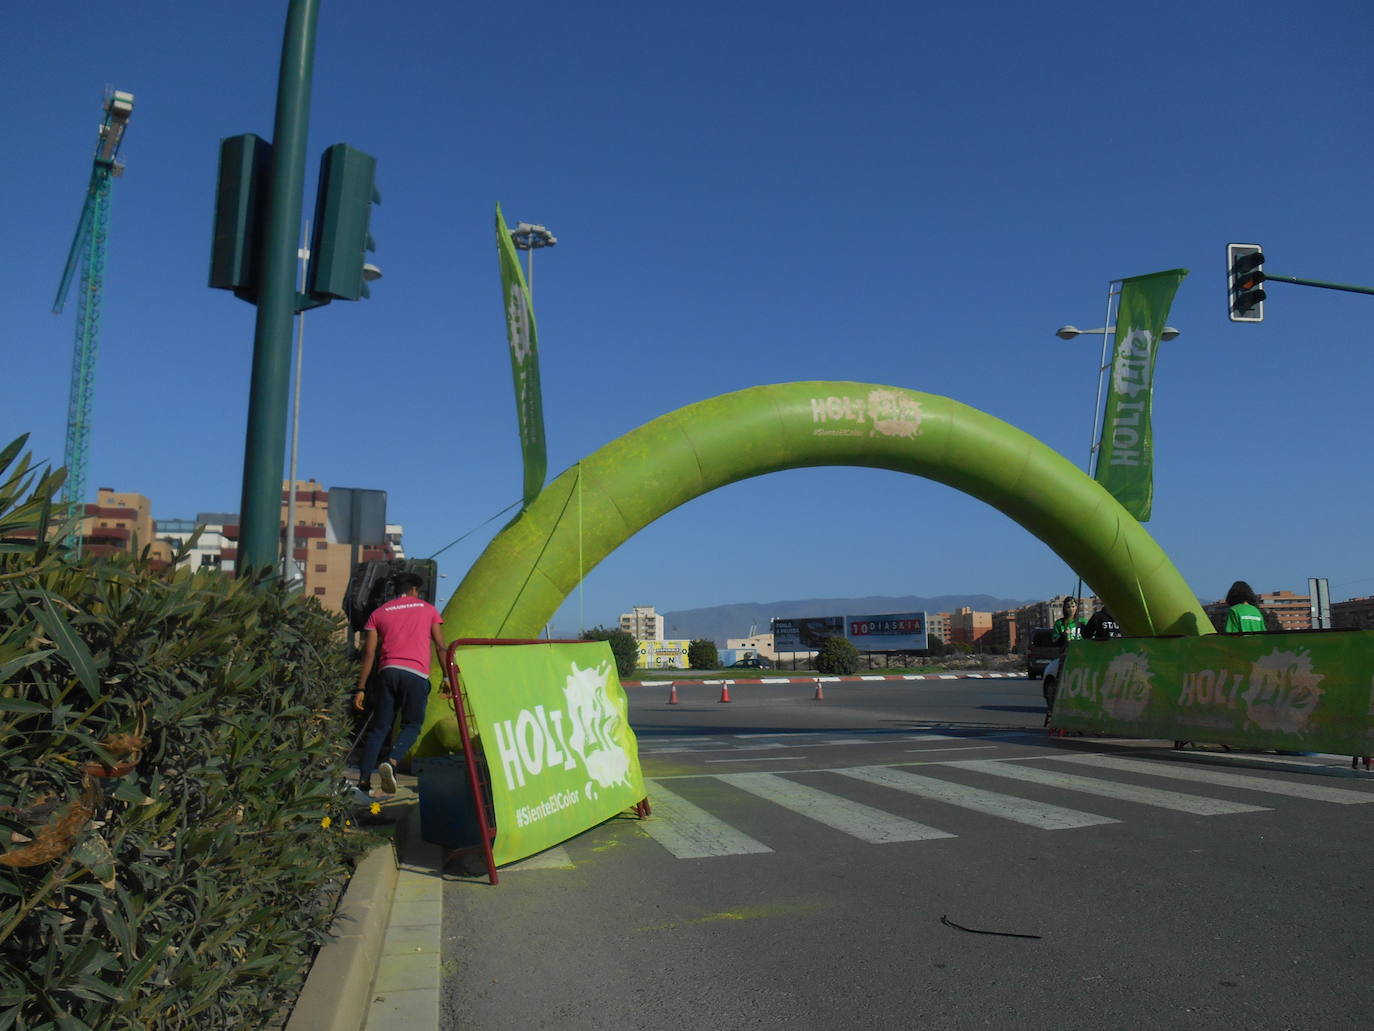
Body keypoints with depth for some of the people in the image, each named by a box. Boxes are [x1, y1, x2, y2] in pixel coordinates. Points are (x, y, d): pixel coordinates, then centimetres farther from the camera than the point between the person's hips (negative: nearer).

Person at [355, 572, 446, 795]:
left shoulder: (378, 613, 18)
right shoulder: (428, 609, 16)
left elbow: (369, 653, 11)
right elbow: (440, 646, 10)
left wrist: (361, 688, 10)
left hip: (388, 671, 2)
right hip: (416, 675, -2)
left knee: (378, 727, 8)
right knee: (412, 725, 7)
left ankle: (363, 780, 0)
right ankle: (391, 762, -18)